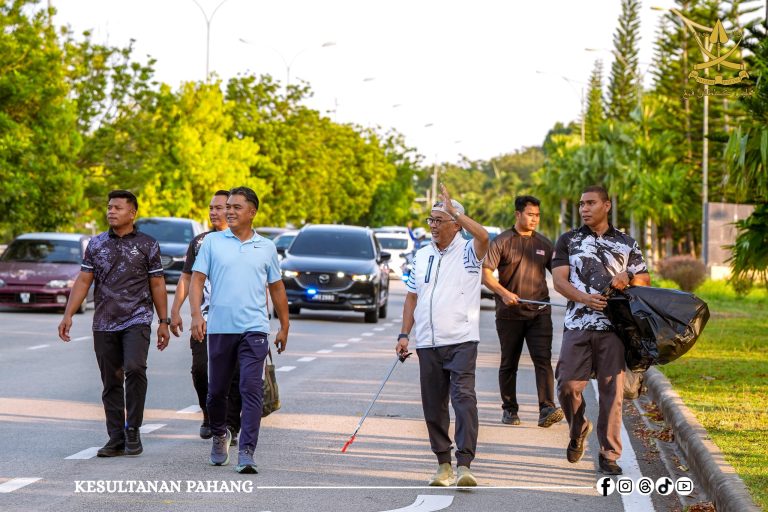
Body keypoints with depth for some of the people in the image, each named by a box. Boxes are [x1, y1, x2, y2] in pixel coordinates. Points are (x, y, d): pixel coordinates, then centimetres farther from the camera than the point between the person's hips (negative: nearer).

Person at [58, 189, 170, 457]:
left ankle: (133, 429, -12)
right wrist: (68, 315, -2)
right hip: (104, 324, 3)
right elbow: (83, 281, 7)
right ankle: (116, 439, 12)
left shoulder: (148, 244, 3)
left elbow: (157, 285, 4)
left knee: (134, 368, -24)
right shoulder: (96, 244, 9)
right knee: (111, 383, 5)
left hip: (137, 320, -3)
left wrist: (164, 322, 2)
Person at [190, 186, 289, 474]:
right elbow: (197, 280, 1)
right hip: (219, 328, 1)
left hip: (254, 329, -1)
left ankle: (246, 453, -15)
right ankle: (219, 435, 37)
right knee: (217, 390, 10)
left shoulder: (266, 247, 9)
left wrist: (284, 327, 17)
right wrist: (196, 314, -14)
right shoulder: (212, 242, 6)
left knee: (252, 390, -12)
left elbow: (276, 288, 17)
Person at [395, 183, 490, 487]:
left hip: (461, 340, -6)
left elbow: (483, 237, -27)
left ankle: (464, 465, -21)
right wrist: (404, 334, 10)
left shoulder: (468, 252, -2)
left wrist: (453, 210, -18)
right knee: (433, 405, 8)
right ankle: (443, 463, 18)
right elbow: (412, 297, 19)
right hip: (427, 343, 6)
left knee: (463, 397, -17)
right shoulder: (422, 255, 15)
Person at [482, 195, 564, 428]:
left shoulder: (544, 243, 12)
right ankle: (509, 410, 18)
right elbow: (486, 273, -7)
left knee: (543, 359, -12)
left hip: (539, 312, 2)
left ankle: (547, 409, -20)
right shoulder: (502, 242, 0)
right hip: (509, 313, -2)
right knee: (509, 363, 7)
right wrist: (504, 293, -22)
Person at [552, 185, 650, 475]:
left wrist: (628, 278, -8)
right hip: (577, 325, 0)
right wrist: (585, 298, -17)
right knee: (568, 385, -7)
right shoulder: (568, 241, 11)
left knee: (611, 390, -3)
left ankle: (609, 454, 4)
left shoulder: (627, 244, 13)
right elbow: (559, 280, 1)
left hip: (613, 327, 0)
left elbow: (644, 282, 15)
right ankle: (578, 430, 23)